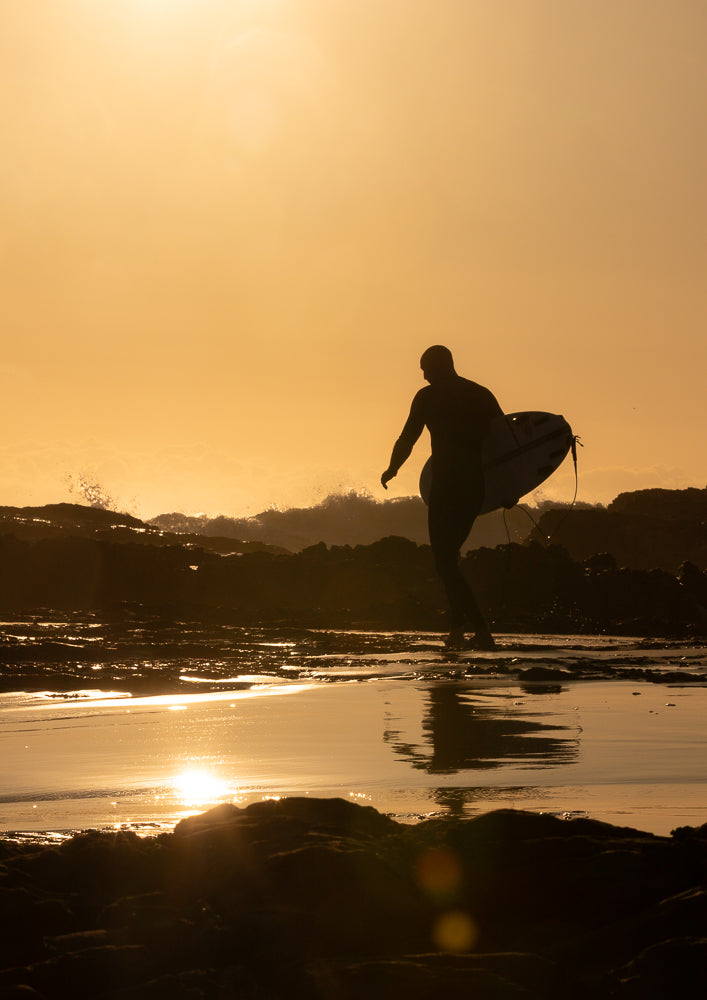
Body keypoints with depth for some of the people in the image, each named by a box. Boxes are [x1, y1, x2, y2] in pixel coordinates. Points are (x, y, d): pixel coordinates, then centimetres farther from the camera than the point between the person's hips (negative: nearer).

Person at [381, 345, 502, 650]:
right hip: (476, 487, 6)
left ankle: (481, 630, -18)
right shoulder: (482, 395, 13)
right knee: (450, 554, 21)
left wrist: (391, 470, 18)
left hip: (446, 485, -6)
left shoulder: (428, 397, -1)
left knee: (444, 561, -4)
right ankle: (457, 629, 16)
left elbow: (407, 439, 0)